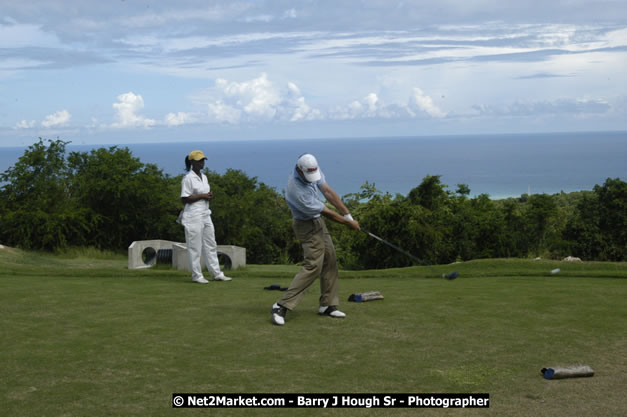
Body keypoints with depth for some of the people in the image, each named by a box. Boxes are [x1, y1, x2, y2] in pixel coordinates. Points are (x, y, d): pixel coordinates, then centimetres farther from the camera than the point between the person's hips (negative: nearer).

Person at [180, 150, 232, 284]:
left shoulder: (204, 177, 14)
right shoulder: (188, 178, -10)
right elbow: (185, 199, -15)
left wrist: (210, 196, 0)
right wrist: (202, 196, -16)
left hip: (206, 215, 9)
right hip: (194, 216, -8)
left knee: (211, 245, 10)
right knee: (195, 247, -3)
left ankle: (216, 273, 16)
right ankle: (196, 275, 5)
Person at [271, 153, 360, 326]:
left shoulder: (314, 169, -11)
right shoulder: (297, 190, -34)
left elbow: (328, 192, -7)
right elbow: (327, 212, -24)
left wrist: (348, 215, -11)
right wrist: (349, 223, -13)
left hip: (318, 220, 9)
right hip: (308, 226, -9)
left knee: (330, 260, 9)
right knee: (313, 266, -16)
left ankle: (328, 305, 17)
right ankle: (282, 306, -16)